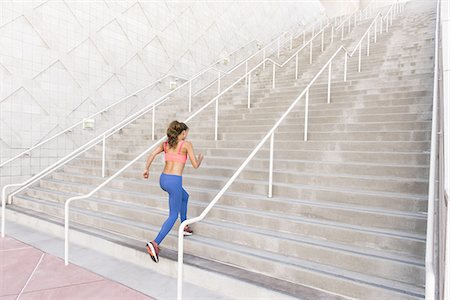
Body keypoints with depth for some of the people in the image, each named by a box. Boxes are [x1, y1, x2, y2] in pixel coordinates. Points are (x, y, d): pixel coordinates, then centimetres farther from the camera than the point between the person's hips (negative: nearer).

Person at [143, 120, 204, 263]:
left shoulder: (166, 143, 11)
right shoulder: (187, 144, -4)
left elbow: (152, 154, 0)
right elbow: (195, 165, -4)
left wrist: (147, 168, 1)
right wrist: (200, 158, 15)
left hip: (163, 179, 7)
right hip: (174, 181, -7)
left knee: (185, 196, 32)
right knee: (173, 216, 4)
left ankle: (184, 226, 37)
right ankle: (155, 243, -8)